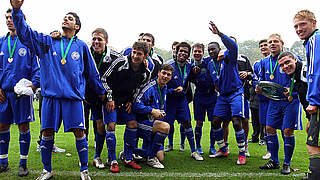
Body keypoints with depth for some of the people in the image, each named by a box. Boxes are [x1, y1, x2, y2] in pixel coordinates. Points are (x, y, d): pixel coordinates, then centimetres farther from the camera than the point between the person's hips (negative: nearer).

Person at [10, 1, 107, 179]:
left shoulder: (81, 46, 11)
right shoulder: (47, 42, 14)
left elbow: (92, 72, 17)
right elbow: (25, 32, 4)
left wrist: (101, 91, 22)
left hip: (74, 96, -1)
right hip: (51, 94, 2)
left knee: (79, 131, -3)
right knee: (47, 132, 4)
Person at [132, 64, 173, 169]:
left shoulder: (164, 88, 11)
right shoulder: (150, 88, -17)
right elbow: (136, 105, -25)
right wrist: (152, 111, -27)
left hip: (154, 124, 8)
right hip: (141, 123, -8)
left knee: (160, 158, 5)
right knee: (165, 127, -34)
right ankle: (151, 159, -14)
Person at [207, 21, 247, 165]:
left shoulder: (228, 56, -8)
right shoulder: (211, 64, 11)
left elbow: (233, 46, -32)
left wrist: (219, 33, -39)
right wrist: (217, 86, 8)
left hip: (236, 93, -7)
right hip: (222, 96, 7)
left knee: (236, 122, -16)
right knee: (216, 122, 1)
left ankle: (242, 153, 0)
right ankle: (223, 150, 20)